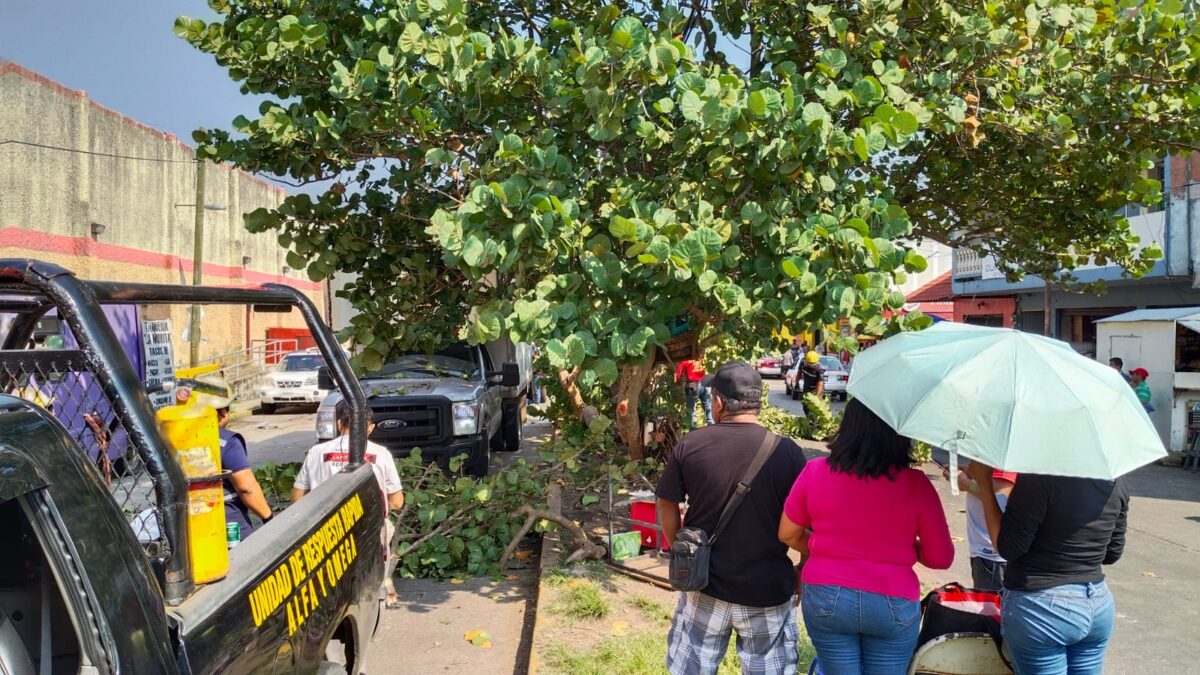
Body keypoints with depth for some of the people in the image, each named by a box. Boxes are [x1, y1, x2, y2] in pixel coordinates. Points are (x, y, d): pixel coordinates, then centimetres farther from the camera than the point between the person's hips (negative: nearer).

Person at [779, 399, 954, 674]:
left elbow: (788, 534, 3)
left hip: (825, 599, 1)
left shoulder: (815, 471, -8)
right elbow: (941, 558, -5)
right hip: (893, 605, -1)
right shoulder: (915, 484, -12)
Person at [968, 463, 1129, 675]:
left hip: (1041, 608, -6)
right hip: (1098, 605, 7)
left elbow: (1007, 548, -16)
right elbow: (1113, 553, 11)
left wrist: (984, 483, -12)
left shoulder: (1039, 476, -22)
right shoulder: (1116, 482, 1)